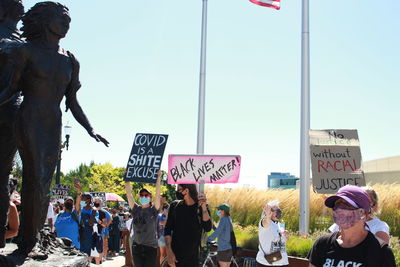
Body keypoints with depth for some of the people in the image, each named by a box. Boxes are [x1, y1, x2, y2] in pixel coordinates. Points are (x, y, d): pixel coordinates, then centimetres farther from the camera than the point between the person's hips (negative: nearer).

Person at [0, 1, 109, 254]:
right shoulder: (26, 51, 2)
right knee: (37, 179, -13)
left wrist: (91, 130, 9)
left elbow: (73, 103, 16)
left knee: (42, 185, 4)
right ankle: (29, 243, -5)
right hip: (29, 122, -5)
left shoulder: (70, 61, 14)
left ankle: (29, 242, 11)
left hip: (54, 126, 5)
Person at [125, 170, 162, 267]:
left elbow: (158, 193, -12)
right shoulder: (136, 210, 4)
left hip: (151, 247, -3)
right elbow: (129, 194, 0)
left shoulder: (153, 210, -2)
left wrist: (158, 177, -15)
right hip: (137, 247, 3)